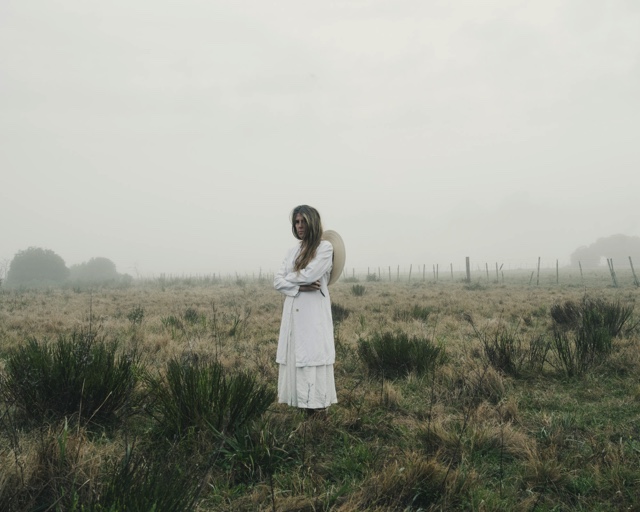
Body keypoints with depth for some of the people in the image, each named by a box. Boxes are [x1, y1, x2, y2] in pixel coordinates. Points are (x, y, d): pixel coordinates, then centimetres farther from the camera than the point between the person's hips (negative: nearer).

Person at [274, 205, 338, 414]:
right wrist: (299, 287, -9)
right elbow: (278, 282, 7)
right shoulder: (293, 250, 16)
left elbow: (309, 275, -15)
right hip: (293, 313, 6)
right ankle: (299, 404, 9)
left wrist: (289, 278, 3)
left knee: (312, 356, -7)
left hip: (314, 313, -6)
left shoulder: (325, 247, -2)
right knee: (293, 357, 4)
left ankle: (314, 407, -4)